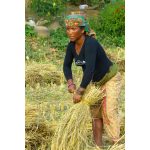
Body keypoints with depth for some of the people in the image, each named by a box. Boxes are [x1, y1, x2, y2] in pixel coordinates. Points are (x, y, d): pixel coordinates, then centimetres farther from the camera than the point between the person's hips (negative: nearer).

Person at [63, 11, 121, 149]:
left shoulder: (90, 43, -33)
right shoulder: (72, 46, -8)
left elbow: (90, 69, -40)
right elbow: (67, 66, 5)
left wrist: (80, 92, -36)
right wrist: (71, 84, -11)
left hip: (111, 78, -8)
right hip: (96, 82, 8)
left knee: (109, 110, -14)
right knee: (95, 112, 6)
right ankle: (98, 146, 10)